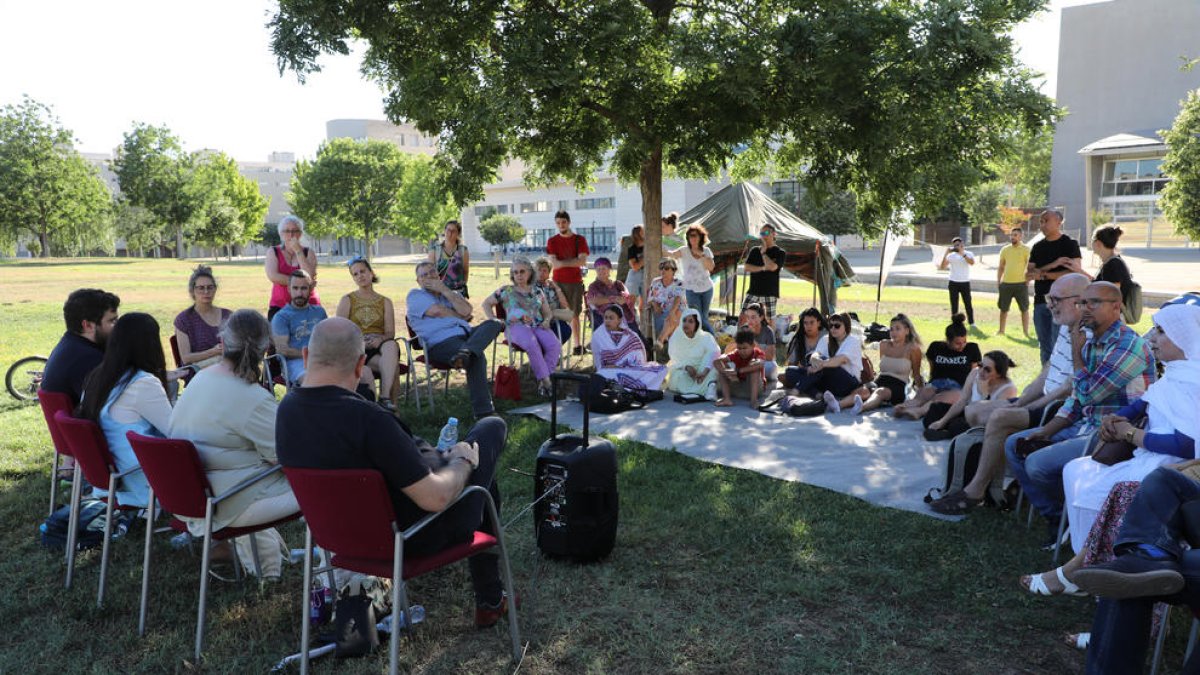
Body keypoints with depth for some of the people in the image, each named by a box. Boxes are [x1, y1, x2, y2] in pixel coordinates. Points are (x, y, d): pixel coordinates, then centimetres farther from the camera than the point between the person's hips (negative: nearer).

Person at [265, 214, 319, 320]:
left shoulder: (308, 253, 8)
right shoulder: (273, 252, 8)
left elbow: (310, 276, -9)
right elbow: (273, 276, -9)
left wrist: (298, 251, -8)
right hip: (280, 306, 0)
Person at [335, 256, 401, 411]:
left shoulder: (385, 302, 19)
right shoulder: (347, 300, 15)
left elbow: (390, 333, 7)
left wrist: (380, 339, -17)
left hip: (380, 347, 2)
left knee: (392, 345, -38)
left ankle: (385, 397, -42)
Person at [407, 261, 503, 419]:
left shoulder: (450, 293, 32)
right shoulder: (415, 295, 15)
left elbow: (466, 310, 7)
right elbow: (437, 311, -5)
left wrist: (444, 289, 4)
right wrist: (462, 316, 10)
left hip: (465, 334, 7)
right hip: (440, 342, -7)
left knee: (493, 324, -23)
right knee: (477, 356, -35)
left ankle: (465, 352, -50)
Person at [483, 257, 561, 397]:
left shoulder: (537, 291, 24)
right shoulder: (506, 291, 17)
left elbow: (547, 312, 26)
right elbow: (486, 303, 21)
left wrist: (546, 320, 2)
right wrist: (492, 319, 4)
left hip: (538, 326, 3)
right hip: (516, 326, -3)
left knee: (555, 345, -29)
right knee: (532, 345, -38)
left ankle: (542, 379, -27)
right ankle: (546, 380, -32)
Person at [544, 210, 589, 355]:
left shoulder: (580, 240, 4)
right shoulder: (552, 241, 4)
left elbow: (582, 261, -8)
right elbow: (554, 263, -7)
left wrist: (562, 262, -10)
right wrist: (572, 262, -13)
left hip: (575, 282, 0)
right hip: (558, 282, 0)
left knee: (574, 314, 6)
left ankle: (578, 345, 11)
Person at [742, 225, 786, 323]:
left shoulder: (780, 253, 2)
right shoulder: (754, 250, 12)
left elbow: (772, 267, -16)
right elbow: (747, 267, 1)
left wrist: (763, 252, -4)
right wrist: (763, 268, -11)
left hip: (770, 293, -3)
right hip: (753, 291, 3)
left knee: (770, 320, -2)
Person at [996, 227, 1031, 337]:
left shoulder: (1026, 250, -3)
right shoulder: (1005, 249, 8)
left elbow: (1030, 267, -3)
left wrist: (1028, 281, -10)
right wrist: (998, 280, 7)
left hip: (1021, 284, -3)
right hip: (1005, 283, 4)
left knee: (1024, 309, 2)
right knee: (1003, 308, 11)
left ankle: (1026, 332, 9)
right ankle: (1001, 330, 23)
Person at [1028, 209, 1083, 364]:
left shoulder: (1070, 244, -2)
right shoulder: (1037, 247, 13)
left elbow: (1075, 273, -13)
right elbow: (1028, 275, 3)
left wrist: (1044, 274, -10)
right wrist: (1051, 265, -12)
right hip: (1040, 302, 6)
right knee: (1045, 347, 11)